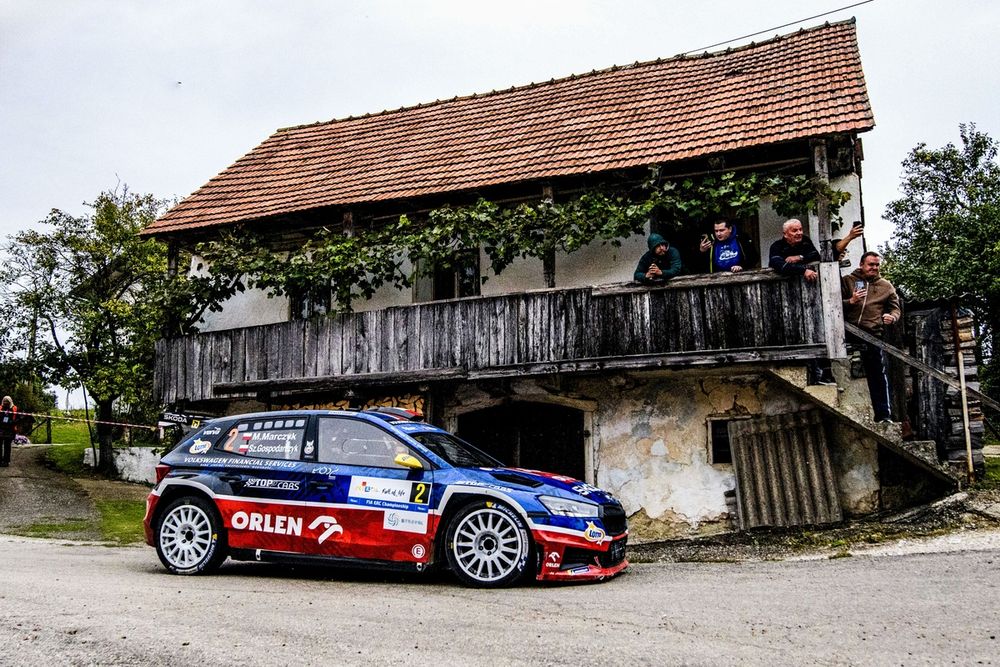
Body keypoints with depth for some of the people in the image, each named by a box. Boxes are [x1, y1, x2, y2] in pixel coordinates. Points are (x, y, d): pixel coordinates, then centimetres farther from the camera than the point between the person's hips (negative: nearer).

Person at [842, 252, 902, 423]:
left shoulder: (886, 286, 16)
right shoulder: (847, 280, 8)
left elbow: (896, 308, 15)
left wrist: (892, 317, -8)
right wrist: (850, 301, -17)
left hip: (873, 335, 1)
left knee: (878, 375, 3)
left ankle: (883, 415, 8)